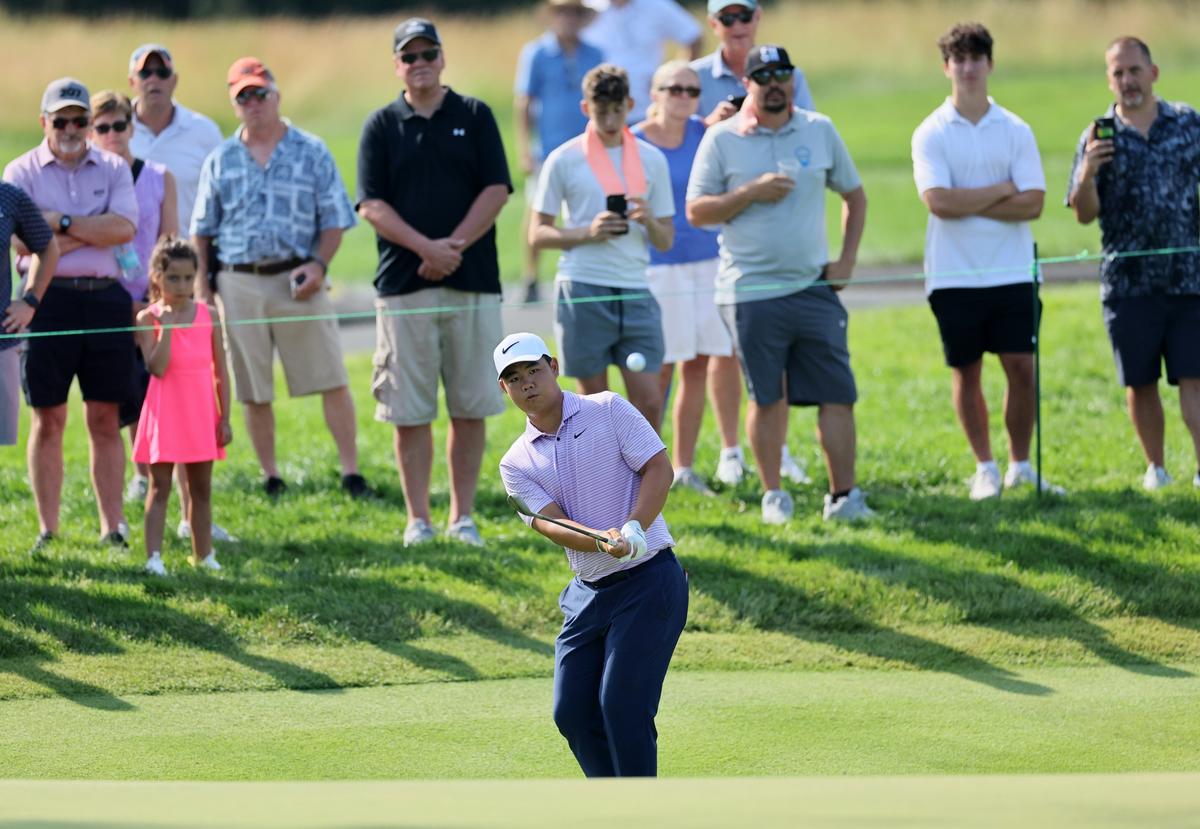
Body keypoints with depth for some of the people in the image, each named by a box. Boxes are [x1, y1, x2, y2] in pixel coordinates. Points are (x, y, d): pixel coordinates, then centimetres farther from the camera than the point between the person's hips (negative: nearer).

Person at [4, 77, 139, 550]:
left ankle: (112, 525, 8)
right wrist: (97, 231, -7)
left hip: (105, 298, 2)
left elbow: (124, 228, -7)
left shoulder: (112, 170, 9)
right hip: (50, 297, -2)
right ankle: (48, 529, 7)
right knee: (48, 419, 2)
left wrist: (61, 222, -10)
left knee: (105, 418, 5)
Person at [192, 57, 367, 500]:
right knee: (253, 392, 5)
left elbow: (334, 219, 4)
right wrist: (200, 284, 4)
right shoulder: (220, 161, 11)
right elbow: (202, 229, 14)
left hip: (297, 280, -2)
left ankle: (351, 473, -2)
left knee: (331, 380, -6)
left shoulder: (311, 152, 5)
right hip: (239, 282, 2)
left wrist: (318, 264, -11)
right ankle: (270, 478, 15)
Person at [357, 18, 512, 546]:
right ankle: (418, 518, 6)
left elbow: (496, 190, 1)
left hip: (472, 281, 0)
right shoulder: (382, 126, 7)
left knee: (471, 406, 2)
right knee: (409, 410, -1)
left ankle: (462, 517, 9)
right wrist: (426, 247, -14)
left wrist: (455, 245, -11)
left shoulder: (474, 117, 8)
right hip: (403, 283, 0)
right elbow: (372, 205, -1)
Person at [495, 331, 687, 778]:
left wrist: (633, 529, -24)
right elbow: (552, 524, -7)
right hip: (588, 591, 5)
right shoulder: (516, 464, 7)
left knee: (621, 703, -14)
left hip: (648, 579, -5)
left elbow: (659, 468, -9)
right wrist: (605, 541, -27)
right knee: (572, 711, 2)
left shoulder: (608, 411, -2)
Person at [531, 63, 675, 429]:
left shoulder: (651, 160, 10)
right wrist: (588, 233, -14)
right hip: (582, 291, -2)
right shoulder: (564, 160, 2)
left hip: (635, 290, 2)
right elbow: (538, 235, 2)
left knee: (649, 403, -4)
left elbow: (666, 241, 13)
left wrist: (650, 222, -9)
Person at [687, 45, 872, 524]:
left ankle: (843, 496, 1)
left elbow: (854, 195, 18)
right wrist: (751, 192, -15)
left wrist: (847, 259, 7)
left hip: (814, 287, 2)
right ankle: (772, 496, 17)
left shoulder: (819, 131, 8)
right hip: (750, 292, -2)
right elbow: (696, 211, -2)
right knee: (767, 398, 5)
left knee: (838, 394, -4)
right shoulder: (722, 140, 1)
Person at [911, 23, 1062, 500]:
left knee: (1022, 368, -2)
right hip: (954, 276, -1)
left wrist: (970, 203, -13)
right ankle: (984, 469, 17)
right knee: (966, 371, 5)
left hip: (1013, 273, 1)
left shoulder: (1016, 131, 4)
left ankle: (1020, 466, 11)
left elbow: (1032, 204, -6)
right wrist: (1001, 192, -9)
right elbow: (939, 201, -15)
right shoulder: (931, 134, -1)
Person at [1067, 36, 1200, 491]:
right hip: (1127, 281, 1)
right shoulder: (1099, 137, 3)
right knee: (1140, 382, 8)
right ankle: (1155, 467, 21)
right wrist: (1087, 173, -19)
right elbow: (1084, 213, 0)